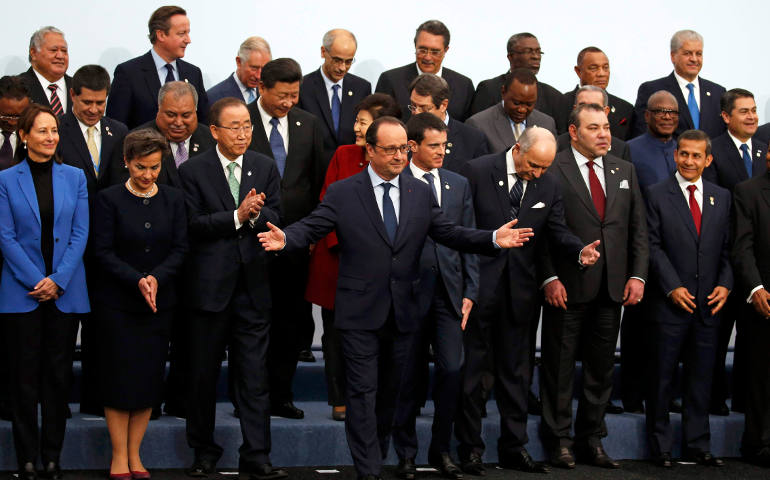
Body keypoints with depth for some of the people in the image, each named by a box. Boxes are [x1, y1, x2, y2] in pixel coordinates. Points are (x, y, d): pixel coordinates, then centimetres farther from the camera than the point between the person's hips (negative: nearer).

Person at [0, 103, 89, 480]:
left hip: (65, 292, 2)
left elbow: (80, 234, 2)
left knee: (58, 374, 5)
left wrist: (58, 280, -9)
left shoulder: (74, 177, 6)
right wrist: (36, 282, -12)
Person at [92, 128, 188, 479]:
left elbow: (180, 248, 2)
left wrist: (156, 278, -15)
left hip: (159, 302, 3)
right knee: (120, 377, -2)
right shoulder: (109, 199, -4)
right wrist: (137, 280, -19)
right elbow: (104, 252, -8)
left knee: (149, 378, 3)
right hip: (117, 302, -3)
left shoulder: (173, 199, 5)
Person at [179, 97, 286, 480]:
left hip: (253, 286, 2)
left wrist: (254, 214, -17)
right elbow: (192, 226, -10)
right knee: (203, 374, 8)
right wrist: (237, 216, -17)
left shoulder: (265, 167, 9)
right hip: (209, 286, -2)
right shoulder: (193, 171, -2)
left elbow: (275, 216, 4)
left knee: (254, 375, 1)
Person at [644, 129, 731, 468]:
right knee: (662, 376, 4)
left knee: (701, 377, 9)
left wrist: (725, 284, -4)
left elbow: (727, 249, 11)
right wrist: (673, 287, -13)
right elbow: (653, 246, -5)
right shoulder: (657, 195, 0)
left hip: (708, 304, 3)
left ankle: (697, 445, 17)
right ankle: (660, 446, 13)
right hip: (670, 303, -3)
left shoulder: (721, 197, 11)